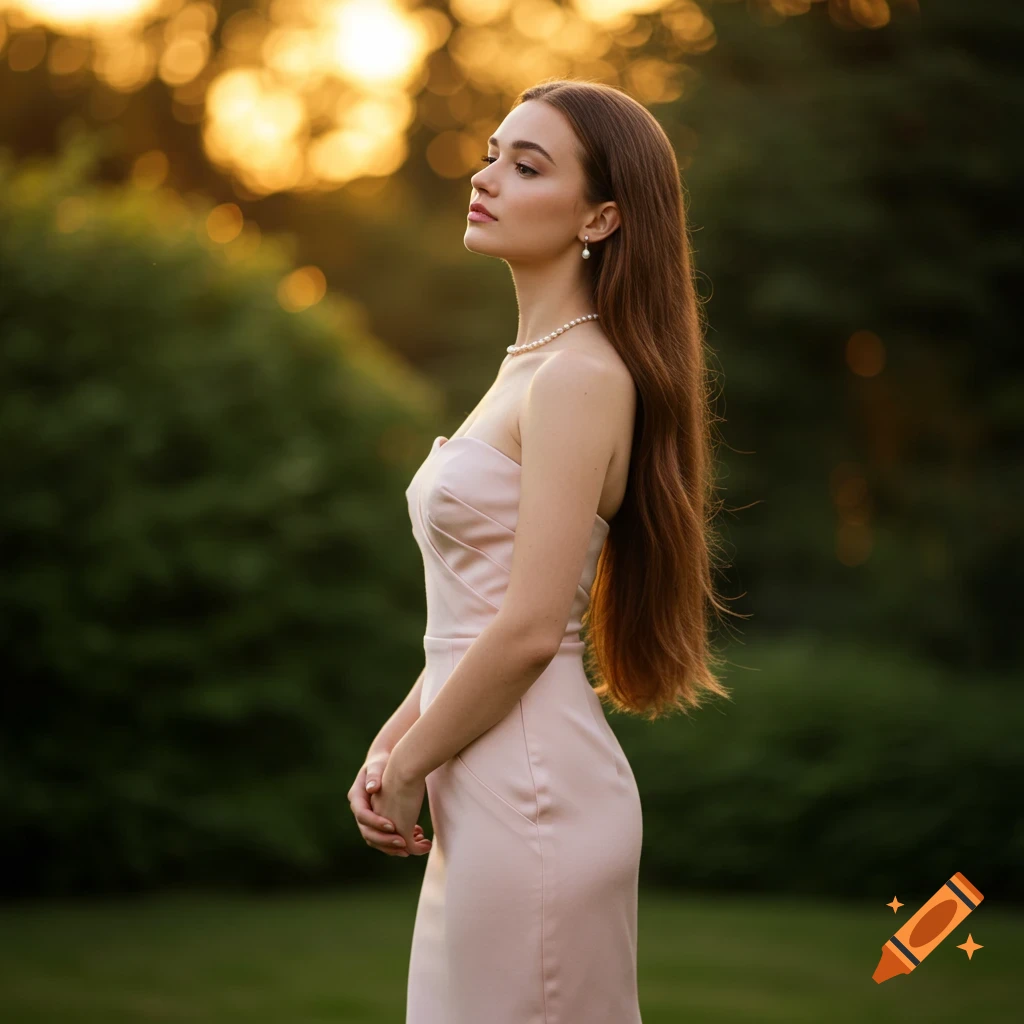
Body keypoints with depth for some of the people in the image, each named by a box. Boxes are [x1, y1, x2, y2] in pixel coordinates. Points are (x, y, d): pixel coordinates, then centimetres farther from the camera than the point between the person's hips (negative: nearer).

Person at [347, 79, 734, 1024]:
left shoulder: (581, 376, -15)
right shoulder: (531, 363, 14)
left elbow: (530, 628, -20)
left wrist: (406, 771, -9)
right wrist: (394, 741, 6)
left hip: (532, 790, -9)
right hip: (491, 790, 9)